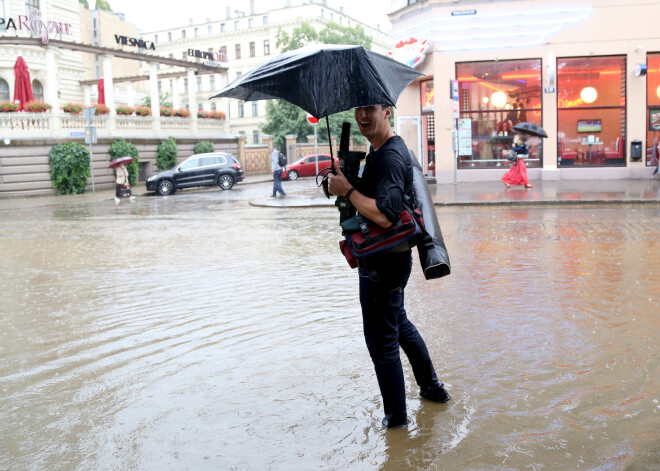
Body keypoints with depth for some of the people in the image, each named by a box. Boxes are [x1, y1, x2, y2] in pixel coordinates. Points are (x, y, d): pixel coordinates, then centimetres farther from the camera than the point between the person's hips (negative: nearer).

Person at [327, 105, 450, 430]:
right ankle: (431, 387, 44)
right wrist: (347, 182, 6)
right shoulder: (379, 150, 12)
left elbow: (384, 215, -33)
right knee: (398, 323, 26)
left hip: (383, 264, -11)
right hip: (386, 259, 11)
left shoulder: (390, 157, -22)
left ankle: (396, 417, 16)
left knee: (381, 339, 1)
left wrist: (347, 191, -23)